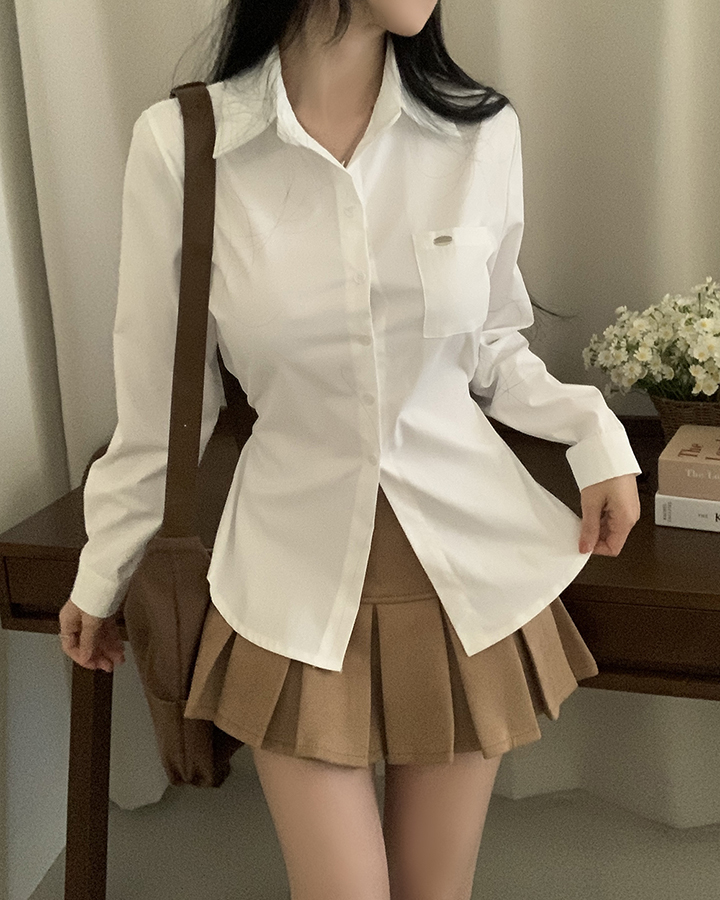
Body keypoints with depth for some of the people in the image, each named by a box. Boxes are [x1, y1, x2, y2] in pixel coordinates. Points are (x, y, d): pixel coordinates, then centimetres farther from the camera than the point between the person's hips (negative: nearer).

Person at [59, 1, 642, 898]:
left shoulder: (482, 131, -6)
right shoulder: (179, 143, -10)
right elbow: (160, 401, 0)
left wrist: (593, 434, -7)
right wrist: (104, 574, 9)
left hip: (467, 556, 2)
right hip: (301, 569, -1)